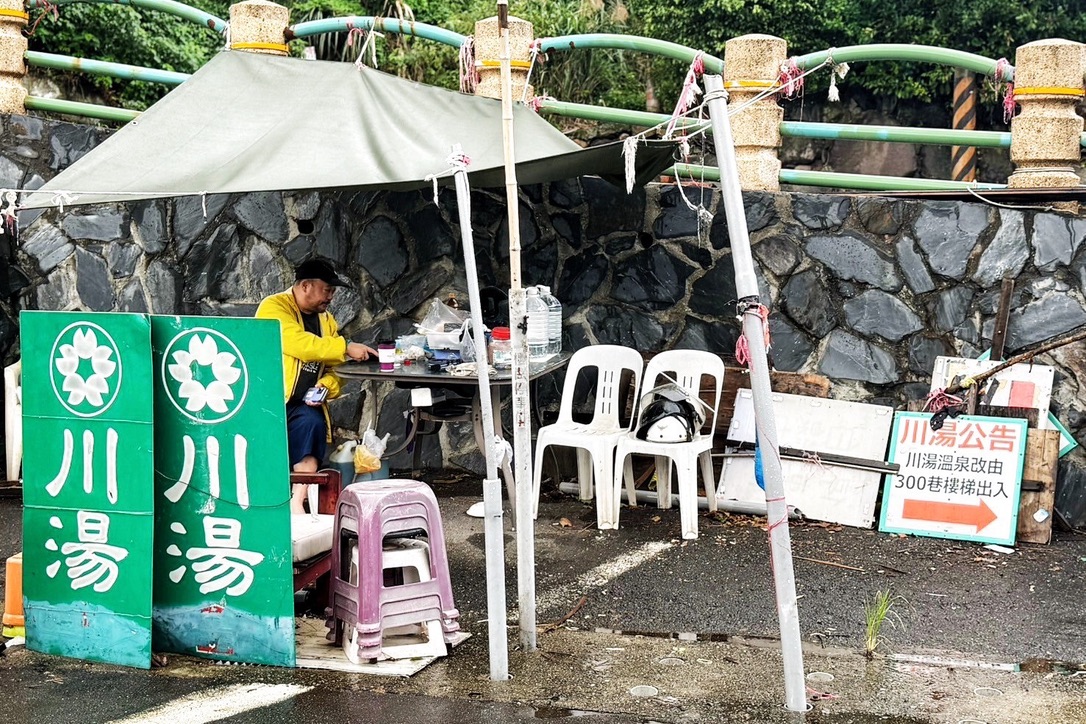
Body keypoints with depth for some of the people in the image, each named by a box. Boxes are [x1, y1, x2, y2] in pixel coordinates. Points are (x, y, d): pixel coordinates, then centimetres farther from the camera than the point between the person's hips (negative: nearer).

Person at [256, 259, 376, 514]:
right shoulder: (274, 307, -5)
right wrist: (345, 347, -22)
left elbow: (335, 368, 16)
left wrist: (325, 387, -6)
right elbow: (297, 342, -22)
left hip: (305, 404, 5)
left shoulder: (326, 320, 17)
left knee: (312, 423, -28)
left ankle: (297, 503, -32)